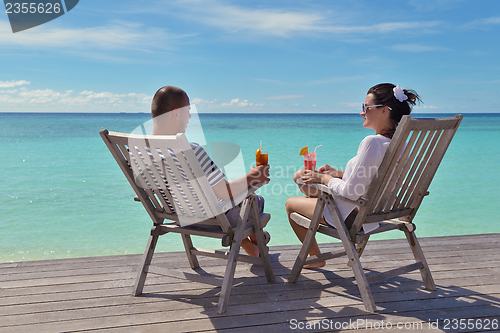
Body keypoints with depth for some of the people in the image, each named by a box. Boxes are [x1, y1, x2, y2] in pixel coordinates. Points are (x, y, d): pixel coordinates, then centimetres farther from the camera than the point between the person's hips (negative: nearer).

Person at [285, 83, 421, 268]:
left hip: (350, 216, -9)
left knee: (290, 204, 15)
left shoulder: (373, 142, -30)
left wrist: (324, 178, -11)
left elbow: (351, 192, -28)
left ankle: (316, 257, 30)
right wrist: (337, 173, 8)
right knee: (300, 175, 18)